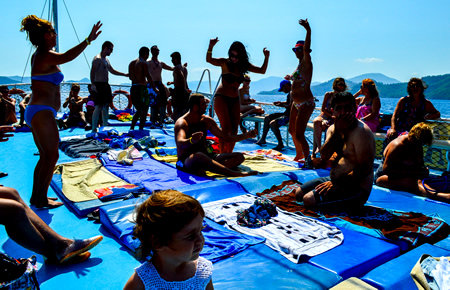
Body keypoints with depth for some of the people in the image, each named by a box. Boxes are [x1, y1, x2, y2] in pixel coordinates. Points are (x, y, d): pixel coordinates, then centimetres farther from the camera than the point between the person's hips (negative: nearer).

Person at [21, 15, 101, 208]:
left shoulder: (38, 56, 15)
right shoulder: (45, 56, -14)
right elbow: (67, 57, -36)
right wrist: (88, 40, -38)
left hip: (35, 112, 10)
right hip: (42, 112, -10)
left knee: (45, 157, 16)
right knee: (51, 156, -4)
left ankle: (36, 196, 24)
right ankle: (41, 199, 2)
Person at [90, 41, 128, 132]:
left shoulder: (106, 59, 18)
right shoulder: (97, 59, -10)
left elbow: (112, 71, 29)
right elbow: (92, 72, -17)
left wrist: (125, 74, 26)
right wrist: (93, 84, -27)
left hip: (105, 85, 9)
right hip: (99, 85, -9)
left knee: (106, 106, 12)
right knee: (99, 107, -11)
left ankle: (105, 126, 21)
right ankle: (94, 129, -8)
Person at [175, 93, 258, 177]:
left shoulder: (207, 121, 10)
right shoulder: (182, 122, -11)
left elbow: (225, 137, 17)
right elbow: (180, 143, -31)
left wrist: (246, 135, 7)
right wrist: (191, 141, -54)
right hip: (186, 160, -7)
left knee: (239, 156, -10)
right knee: (198, 156, -43)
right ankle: (233, 173, -51)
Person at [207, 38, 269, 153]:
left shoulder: (244, 66, 8)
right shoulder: (225, 63, -6)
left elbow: (262, 70, 10)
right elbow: (209, 60, -22)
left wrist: (266, 57, -3)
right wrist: (211, 47, -37)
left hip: (234, 100, 5)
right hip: (221, 98, -5)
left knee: (234, 130, 2)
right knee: (226, 128, -16)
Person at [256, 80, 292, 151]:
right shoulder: (289, 93, 15)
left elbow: (290, 107, -26)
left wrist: (282, 105, -11)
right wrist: (280, 102, 12)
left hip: (290, 116, -11)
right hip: (286, 114, 11)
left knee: (272, 123, -27)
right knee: (267, 118, 12)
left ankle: (280, 144, -17)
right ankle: (262, 139, 17)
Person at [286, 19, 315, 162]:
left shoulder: (306, 63, -11)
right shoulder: (300, 64, 13)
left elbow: (307, 49, -31)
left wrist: (308, 31, -42)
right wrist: (291, 77, 46)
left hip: (306, 103, -10)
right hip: (296, 103, 10)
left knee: (299, 134, -12)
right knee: (292, 130, 20)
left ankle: (308, 159, 2)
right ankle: (299, 155, 39)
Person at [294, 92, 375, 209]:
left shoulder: (361, 132, -18)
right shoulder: (333, 129, 7)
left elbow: (365, 169, -23)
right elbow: (324, 156, -8)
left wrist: (337, 184, -22)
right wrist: (337, 131, -19)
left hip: (356, 188, -8)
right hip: (335, 180, 8)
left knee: (308, 200, -22)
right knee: (299, 193, 8)